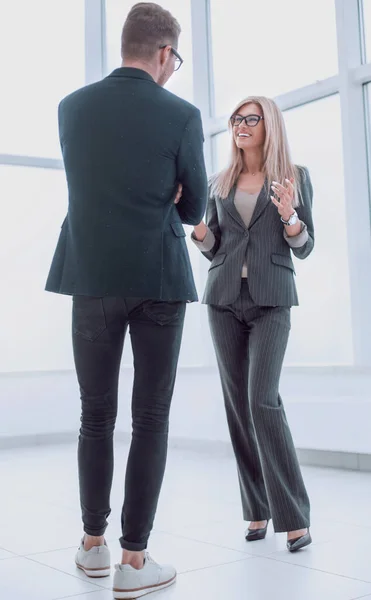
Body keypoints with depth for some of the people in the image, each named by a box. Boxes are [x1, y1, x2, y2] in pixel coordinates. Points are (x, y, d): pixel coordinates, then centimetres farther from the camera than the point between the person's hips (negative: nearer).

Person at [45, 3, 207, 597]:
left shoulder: (72, 106, 3)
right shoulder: (182, 115, -6)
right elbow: (193, 209, 3)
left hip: (94, 278, 3)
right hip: (160, 281, -3)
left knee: (96, 415, 14)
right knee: (151, 418, 5)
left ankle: (93, 543, 24)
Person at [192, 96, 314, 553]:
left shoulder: (294, 176, 5)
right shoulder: (220, 183, 13)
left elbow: (304, 247, 3)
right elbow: (212, 248, 14)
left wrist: (288, 215, -16)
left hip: (270, 300, -4)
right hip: (224, 299, 4)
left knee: (262, 399, -16)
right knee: (237, 403, 2)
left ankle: (294, 516, -7)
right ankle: (258, 510, 12)